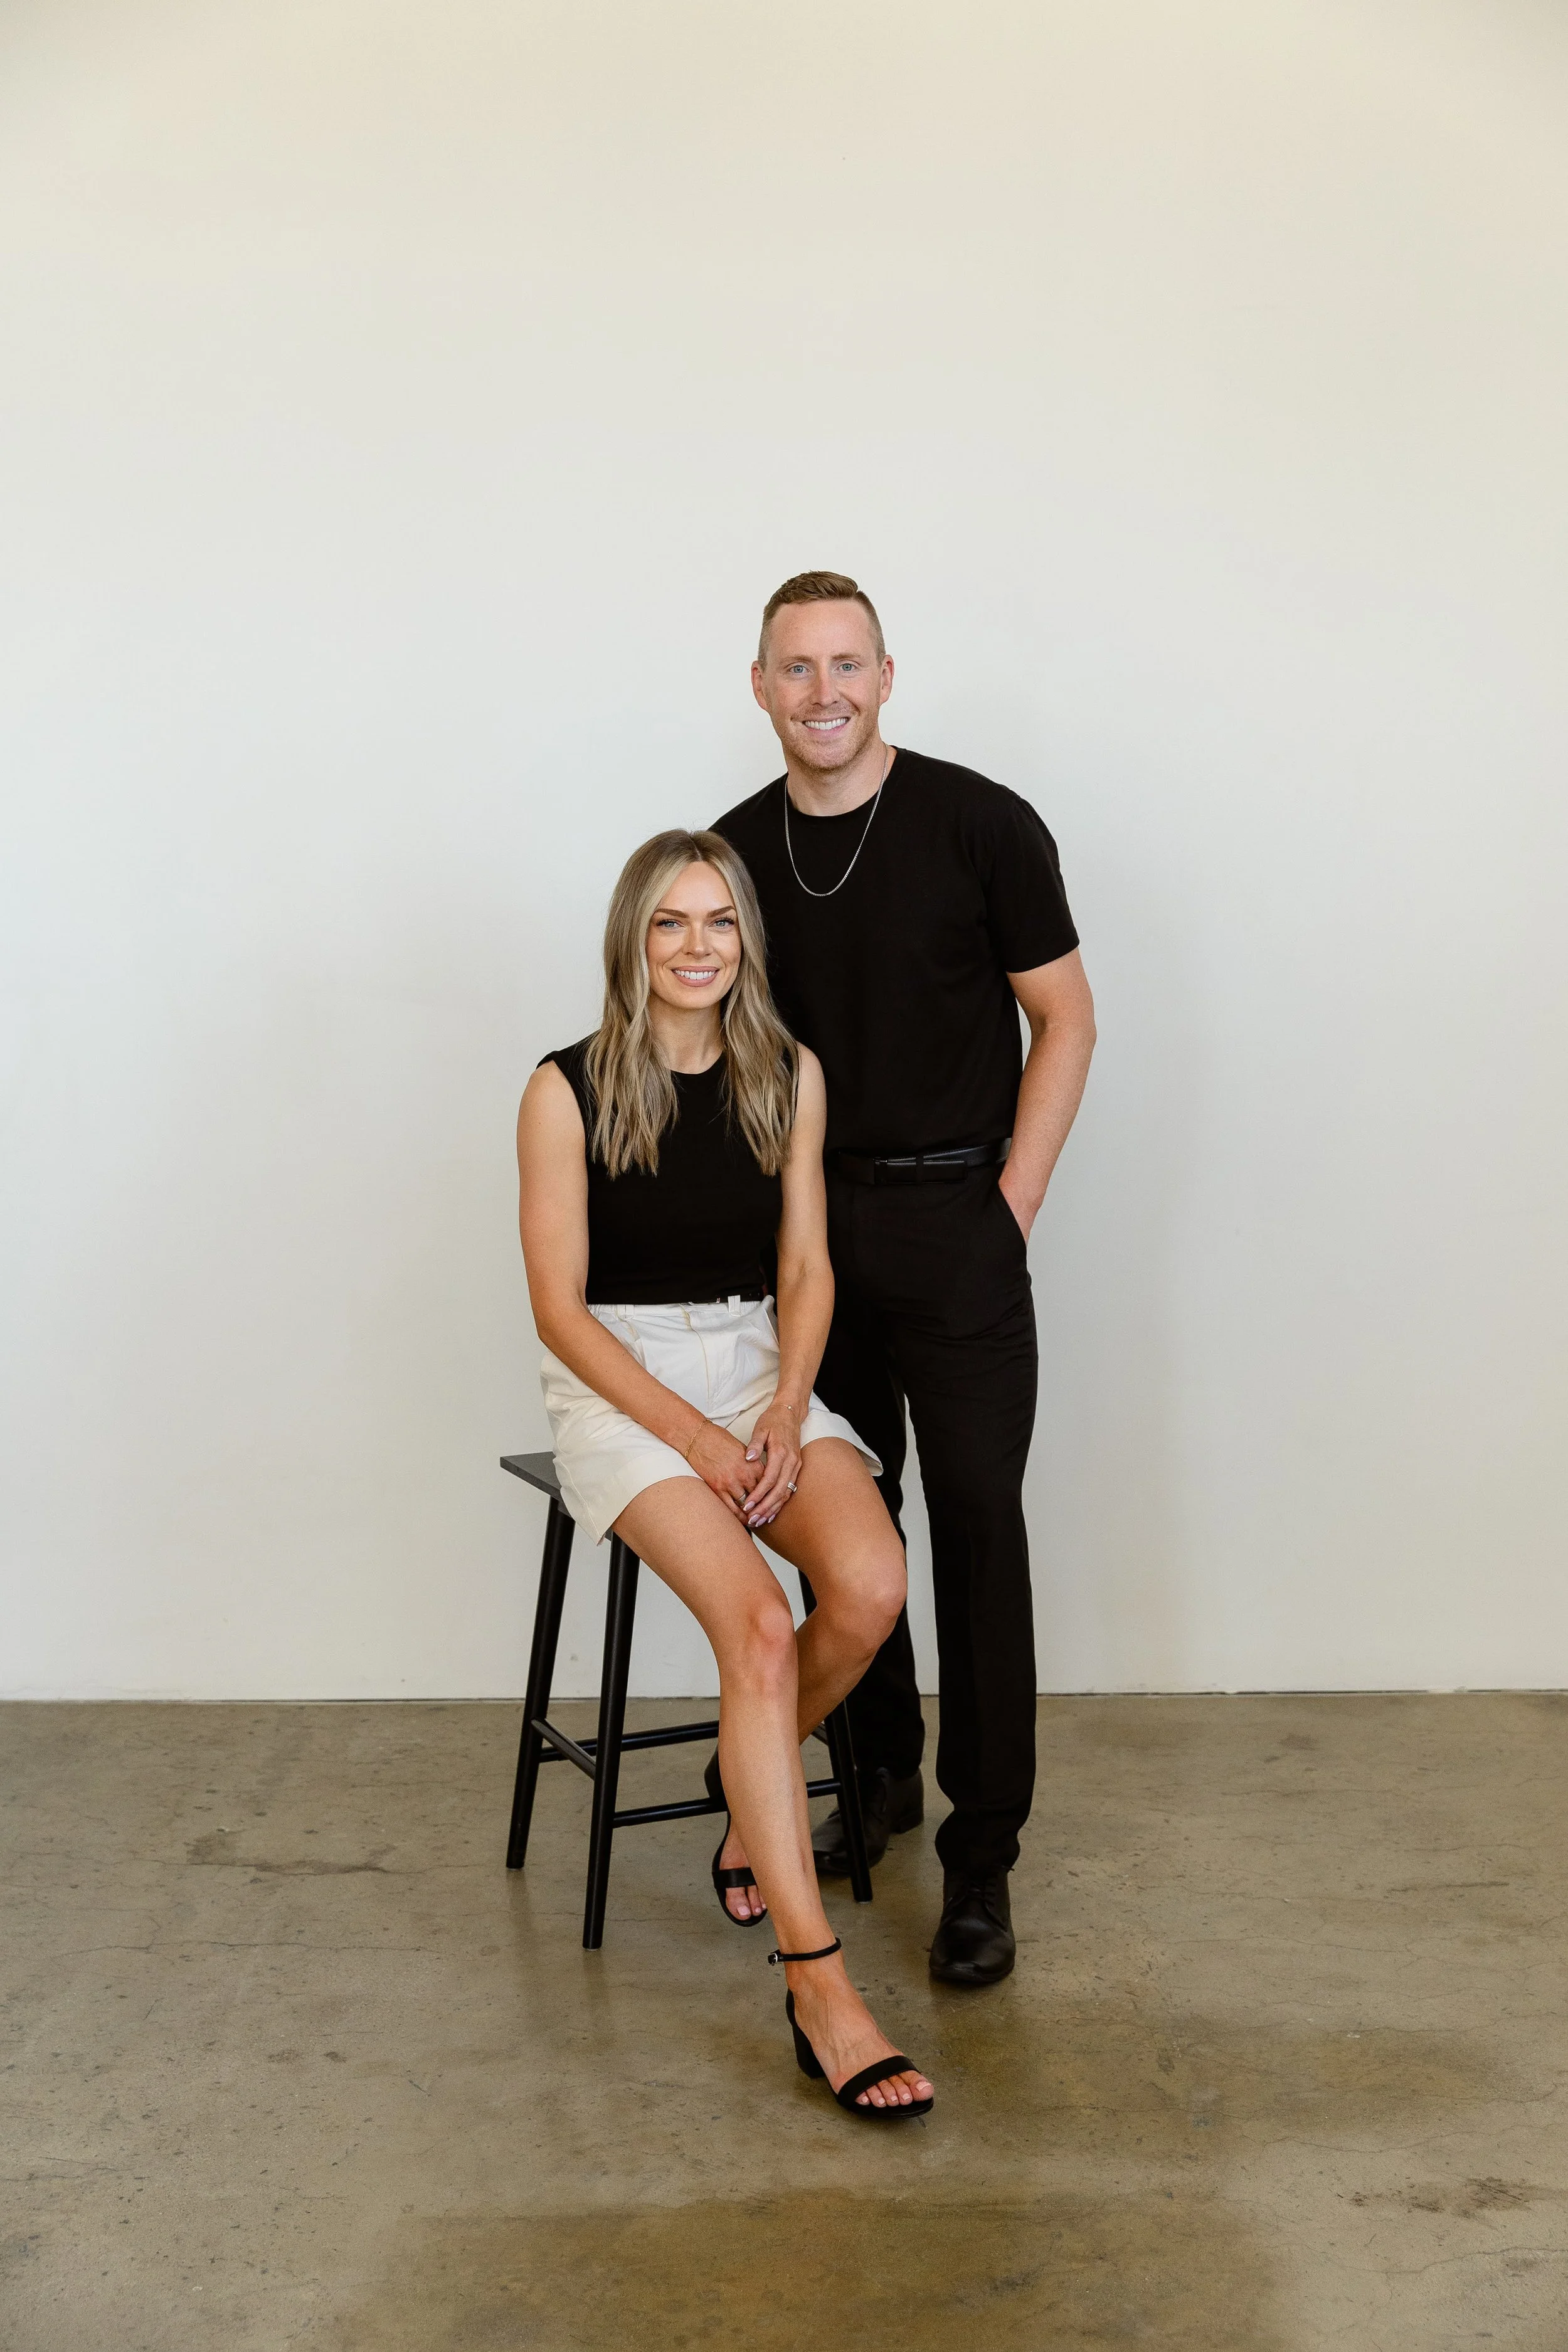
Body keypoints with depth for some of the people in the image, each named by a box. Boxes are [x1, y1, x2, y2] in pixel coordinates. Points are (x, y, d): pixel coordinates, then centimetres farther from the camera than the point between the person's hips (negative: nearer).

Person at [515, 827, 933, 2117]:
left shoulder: (789, 1075, 6)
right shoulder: (569, 1089, -6)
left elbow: (807, 1269, 8)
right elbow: (559, 1305, -7)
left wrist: (784, 1415, -10)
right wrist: (697, 1438, -15)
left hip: (761, 1366, 4)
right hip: (621, 1383, -4)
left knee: (872, 1586, -24)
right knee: (759, 1627, -26)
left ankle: (753, 1791, 9)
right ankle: (820, 1995, -23)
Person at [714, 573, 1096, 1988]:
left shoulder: (980, 825, -8)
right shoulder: (739, 851, 5)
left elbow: (1064, 1022, -4)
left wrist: (1008, 1210, -9)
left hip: (952, 1218, -4)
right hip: (806, 1223, 4)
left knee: (976, 1523, -4)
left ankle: (980, 1857, 4)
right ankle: (882, 1775, 30)